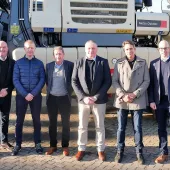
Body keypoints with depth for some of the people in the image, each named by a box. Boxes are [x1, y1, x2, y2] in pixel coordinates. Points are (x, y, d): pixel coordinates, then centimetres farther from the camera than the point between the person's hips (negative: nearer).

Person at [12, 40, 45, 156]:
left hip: (36, 96, 0)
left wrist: (33, 94, -13)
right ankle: (18, 144, 14)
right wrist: (25, 94, -14)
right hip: (21, 95, 0)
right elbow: (15, 80, -4)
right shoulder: (18, 63, 3)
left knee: (36, 120, 7)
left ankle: (38, 143, 17)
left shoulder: (39, 63, 4)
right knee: (19, 120, 4)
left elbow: (42, 79, -2)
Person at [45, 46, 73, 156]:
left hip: (64, 98, -3)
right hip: (51, 98, 3)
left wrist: (69, 91, -3)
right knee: (52, 123, 10)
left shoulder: (70, 65, -4)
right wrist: (49, 89, 6)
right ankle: (53, 145, 21)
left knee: (65, 123, 5)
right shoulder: (49, 66, 7)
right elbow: (47, 80, 14)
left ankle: (65, 146, 16)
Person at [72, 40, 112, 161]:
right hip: (83, 99, 1)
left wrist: (96, 97, -15)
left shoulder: (103, 62, -2)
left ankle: (101, 150, 22)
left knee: (100, 126, 9)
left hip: (99, 100, -1)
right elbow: (74, 82, 0)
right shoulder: (78, 62, 2)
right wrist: (83, 97, -12)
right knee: (82, 126, 10)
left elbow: (108, 81, -6)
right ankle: (81, 149, 24)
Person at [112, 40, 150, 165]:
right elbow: (114, 81, 1)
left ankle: (139, 152, 19)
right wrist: (122, 95, -11)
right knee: (121, 128, 8)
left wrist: (135, 94, -11)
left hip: (138, 101, 0)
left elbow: (146, 81, 0)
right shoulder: (119, 63, 4)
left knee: (138, 128, 5)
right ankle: (120, 151, 22)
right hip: (122, 101, 1)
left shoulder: (142, 63, 4)